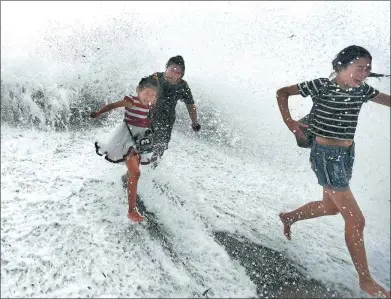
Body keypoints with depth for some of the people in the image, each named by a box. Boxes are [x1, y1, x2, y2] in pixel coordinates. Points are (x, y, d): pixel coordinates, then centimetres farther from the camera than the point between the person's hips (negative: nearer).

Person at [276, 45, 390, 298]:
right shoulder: (321, 86, -13)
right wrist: (289, 122, -15)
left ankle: (289, 217, 47)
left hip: (347, 154, 8)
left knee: (331, 207, 23)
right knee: (356, 219, -4)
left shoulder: (361, 90, 4)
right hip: (326, 155, -8)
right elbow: (282, 92, -6)